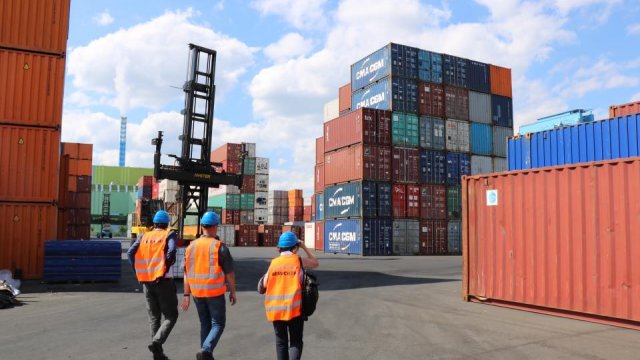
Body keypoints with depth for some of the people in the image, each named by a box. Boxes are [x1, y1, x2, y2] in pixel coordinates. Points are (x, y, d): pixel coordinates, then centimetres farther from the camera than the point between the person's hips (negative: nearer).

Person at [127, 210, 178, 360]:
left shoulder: (144, 236, 11)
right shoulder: (169, 234, 0)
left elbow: (131, 252, -2)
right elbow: (171, 251, -19)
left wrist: (138, 272, 2)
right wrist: (166, 269, -10)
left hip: (147, 282, 4)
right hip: (163, 281, -4)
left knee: (154, 317, 14)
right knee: (171, 316, 5)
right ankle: (156, 342, -16)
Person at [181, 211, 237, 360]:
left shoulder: (192, 246, 2)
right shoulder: (220, 246, -12)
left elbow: (187, 273, 3)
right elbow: (229, 272, -9)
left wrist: (186, 295, 8)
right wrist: (233, 292, 2)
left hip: (197, 292, 5)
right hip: (215, 292, -5)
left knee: (205, 323, 18)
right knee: (218, 324, 6)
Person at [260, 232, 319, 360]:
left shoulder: (273, 263, 2)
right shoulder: (299, 260, -2)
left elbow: (264, 285, 4)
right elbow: (315, 263, 17)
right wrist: (304, 247, 19)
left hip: (275, 309, 2)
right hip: (294, 309, -2)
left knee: (281, 342, 17)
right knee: (296, 342, 8)